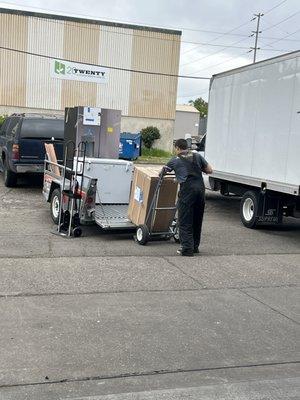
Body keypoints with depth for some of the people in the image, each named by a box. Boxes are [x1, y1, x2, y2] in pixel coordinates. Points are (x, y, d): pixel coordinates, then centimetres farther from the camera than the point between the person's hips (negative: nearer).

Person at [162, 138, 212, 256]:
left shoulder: (175, 160, 11)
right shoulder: (197, 156, 17)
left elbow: (163, 171, 25)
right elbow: (209, 170, 16)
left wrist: (161, 173, 48)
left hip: (187, 190, -4)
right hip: (200, 188, 4)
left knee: (185, 221, 2)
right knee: (197, 220, 15)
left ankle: (187, 249, -1)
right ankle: (195, 247, 24)